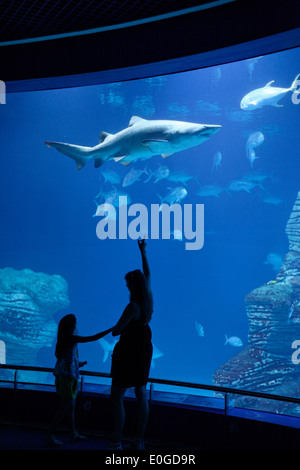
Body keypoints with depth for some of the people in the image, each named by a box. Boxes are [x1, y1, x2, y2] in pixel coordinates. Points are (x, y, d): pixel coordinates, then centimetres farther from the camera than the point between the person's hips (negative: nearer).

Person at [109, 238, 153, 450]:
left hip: (129, 351, -8)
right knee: (141, 395, 13)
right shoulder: (149, 298, 0)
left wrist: (115, 328, 2)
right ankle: (140, 441, 20)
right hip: (144, 350, 8)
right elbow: (148, 273, 15)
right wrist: (143, 252, 22)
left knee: (117, 397, -3)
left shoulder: (133, 307, -22)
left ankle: (117, 443, -5)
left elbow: (115, 331, -21)